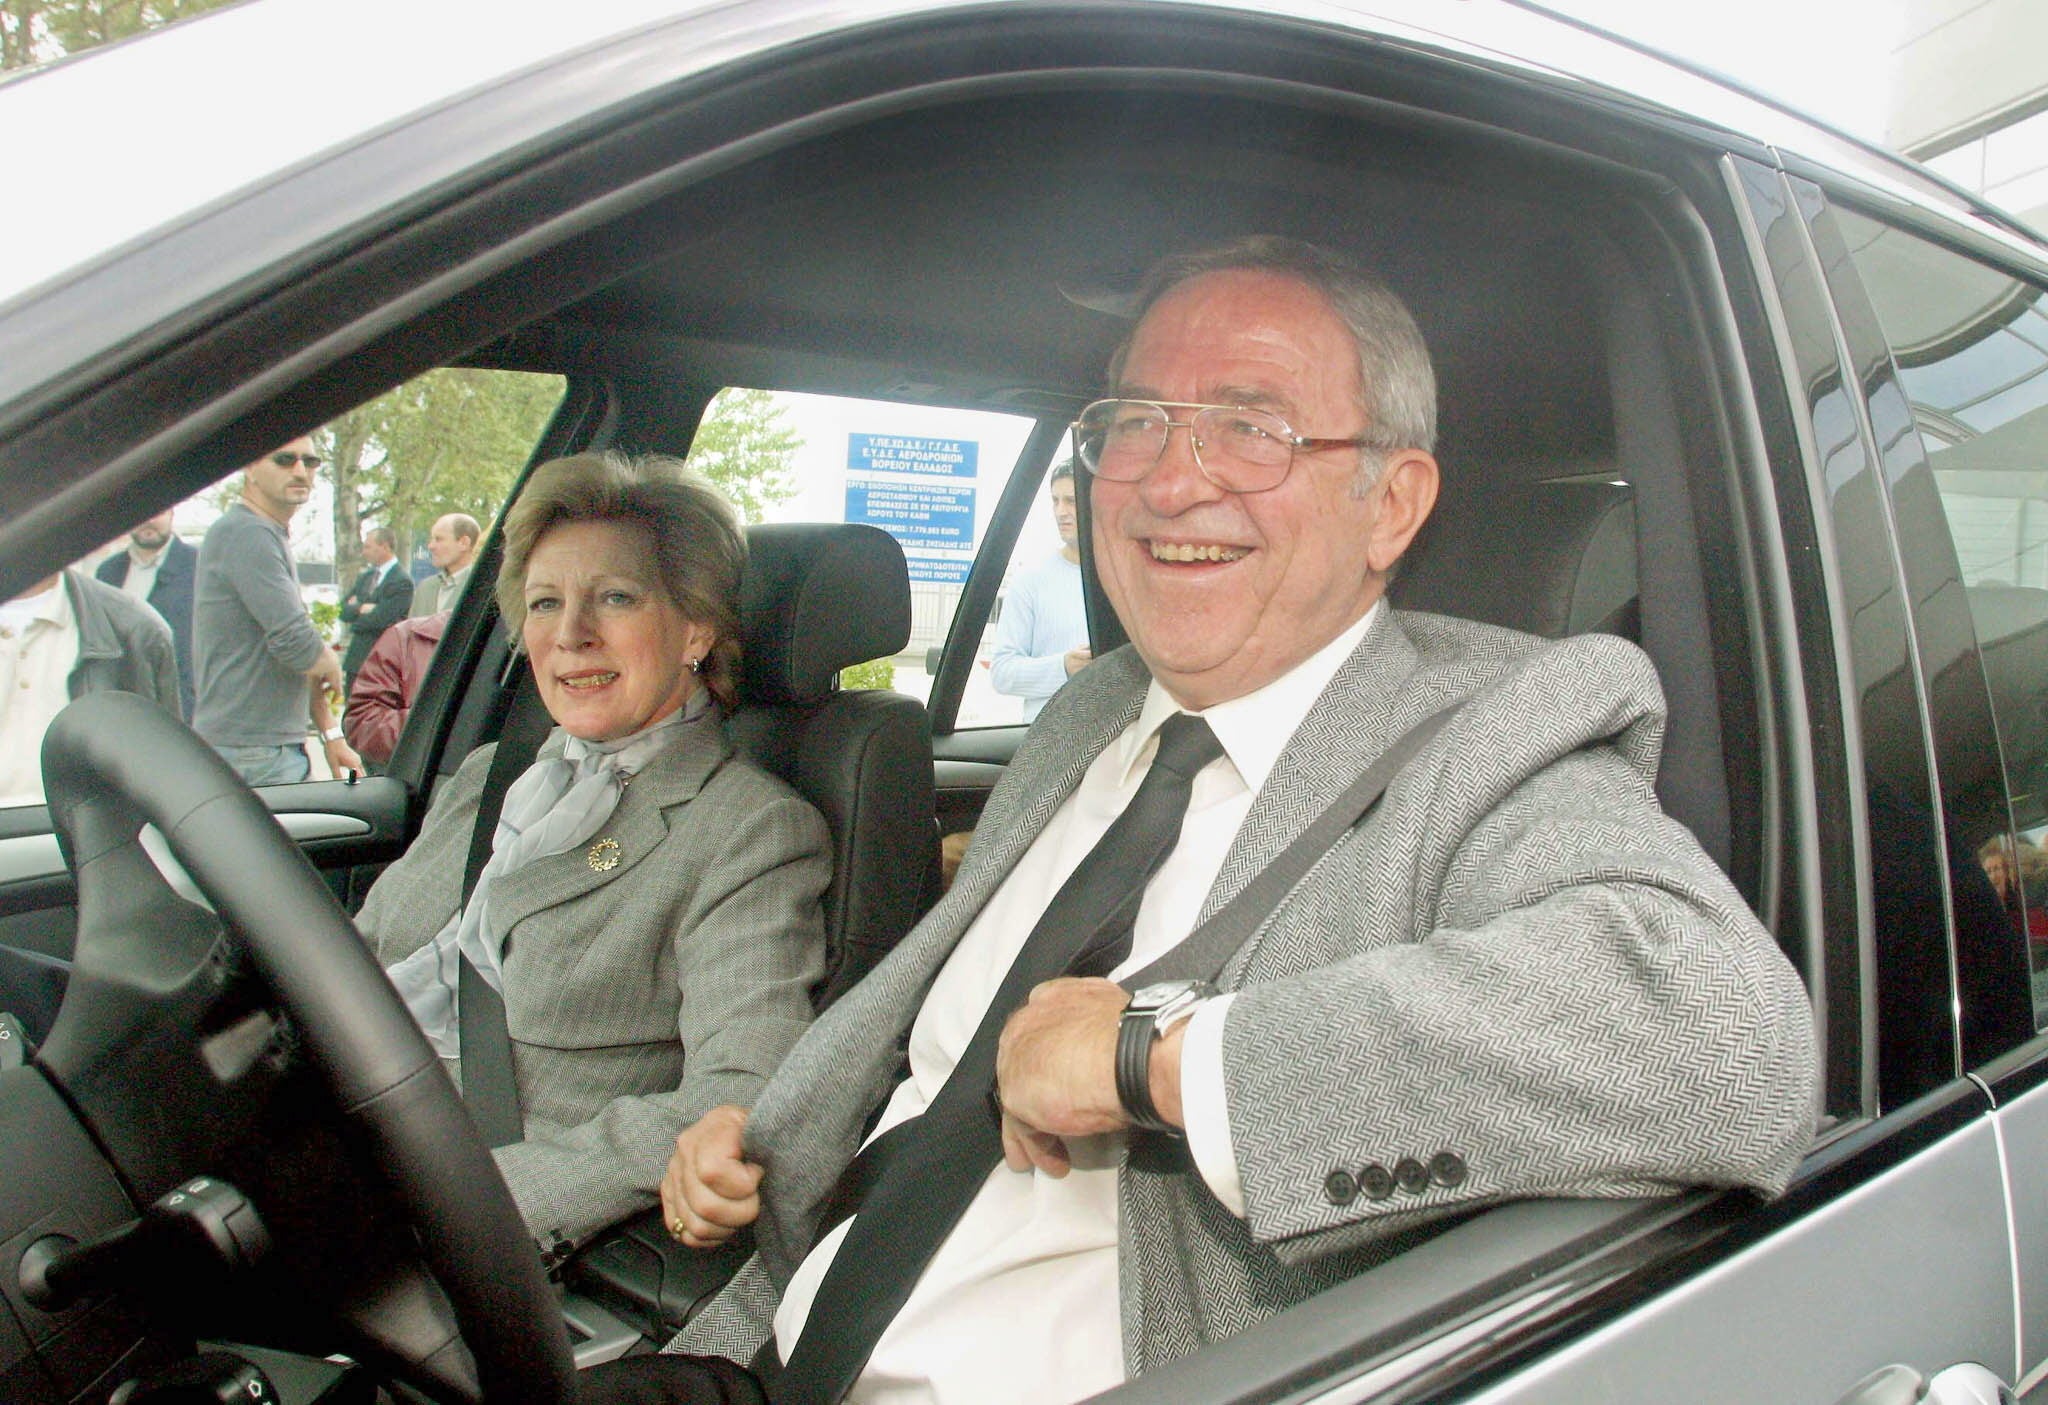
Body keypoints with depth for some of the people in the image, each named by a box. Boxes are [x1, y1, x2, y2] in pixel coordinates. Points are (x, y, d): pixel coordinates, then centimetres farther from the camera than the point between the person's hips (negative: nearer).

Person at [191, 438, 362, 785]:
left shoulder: (272, 536, 20)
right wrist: (332, 666, 1)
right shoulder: (246, 534, -13)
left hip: (282, 749, 9)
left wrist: (331, 735, 17)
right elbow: (295, 643, -22)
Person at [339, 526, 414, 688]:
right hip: (355, 659, 8)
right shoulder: (366, 576, 15)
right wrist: (361, 608, -11)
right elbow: (344, 610, 8)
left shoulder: (402, 583, -12)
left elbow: (380, 619, -19)